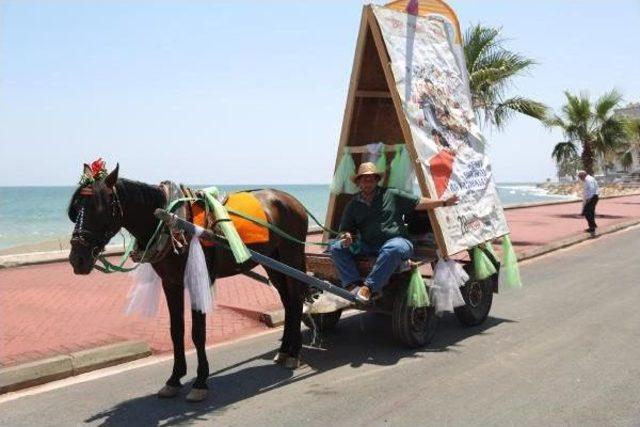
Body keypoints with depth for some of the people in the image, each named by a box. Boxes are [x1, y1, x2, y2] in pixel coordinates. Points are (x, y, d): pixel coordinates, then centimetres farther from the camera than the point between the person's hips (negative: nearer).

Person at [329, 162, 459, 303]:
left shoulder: (391, 195, 8)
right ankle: (354, 286, -30)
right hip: (367, 247, 3)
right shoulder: (353, 204, 14)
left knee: (393, 248, -40)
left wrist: (443, 202, 0)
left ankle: (369, 287, -36)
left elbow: (418, 203, 8)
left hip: (396, 241, -3)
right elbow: (345, 229, 16)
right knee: (336, 246, -15)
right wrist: (346, 236, -9)